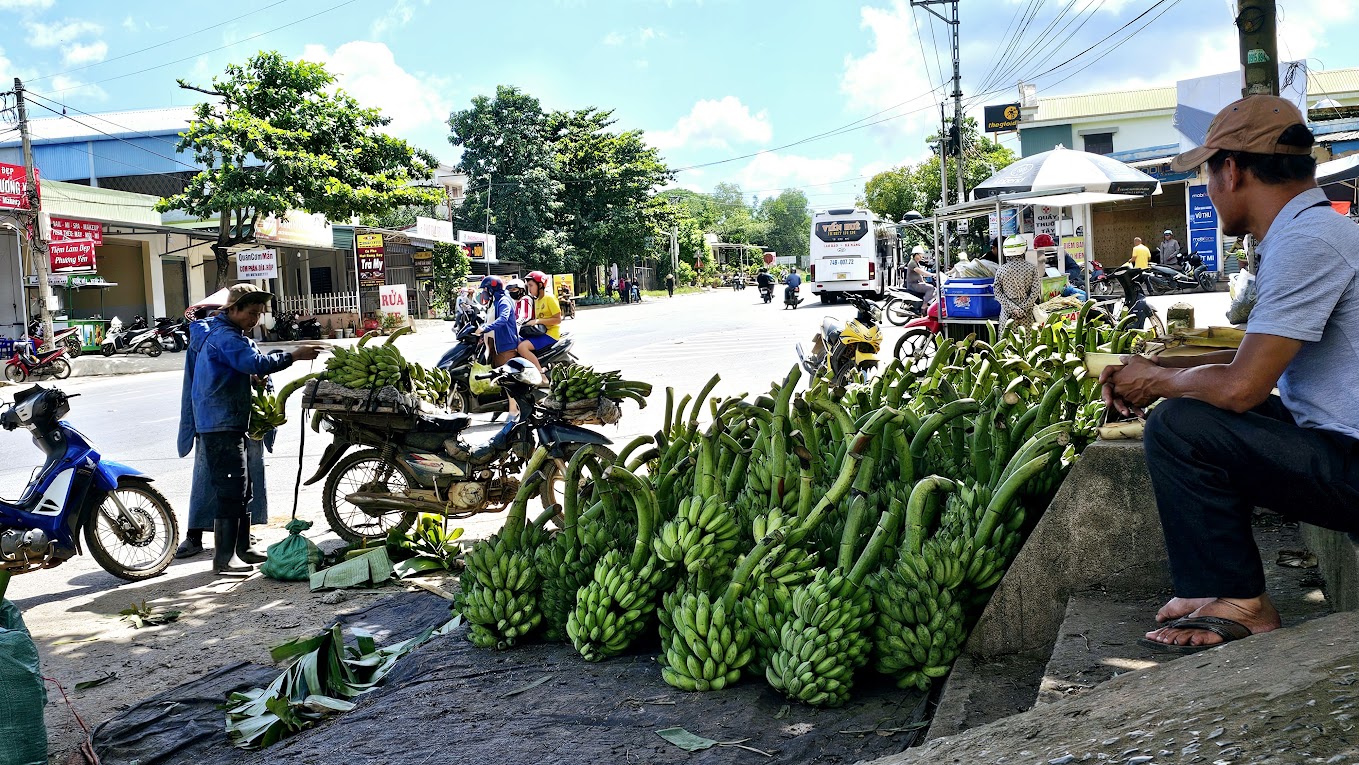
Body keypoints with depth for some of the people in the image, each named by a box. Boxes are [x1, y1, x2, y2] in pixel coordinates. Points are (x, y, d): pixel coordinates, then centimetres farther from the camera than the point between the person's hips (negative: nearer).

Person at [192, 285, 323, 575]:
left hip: (229, 423, 11)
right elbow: (255, 363, -29)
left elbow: (246, 362, 21)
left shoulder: (225, 334, 20)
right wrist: (293, 356, -27)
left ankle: (241, 548, 24)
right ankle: (224, 558, -8)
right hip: (221, 426, -11)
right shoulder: (225, 336, -15)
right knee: (231, 491, -11)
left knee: (242, 490, 16)